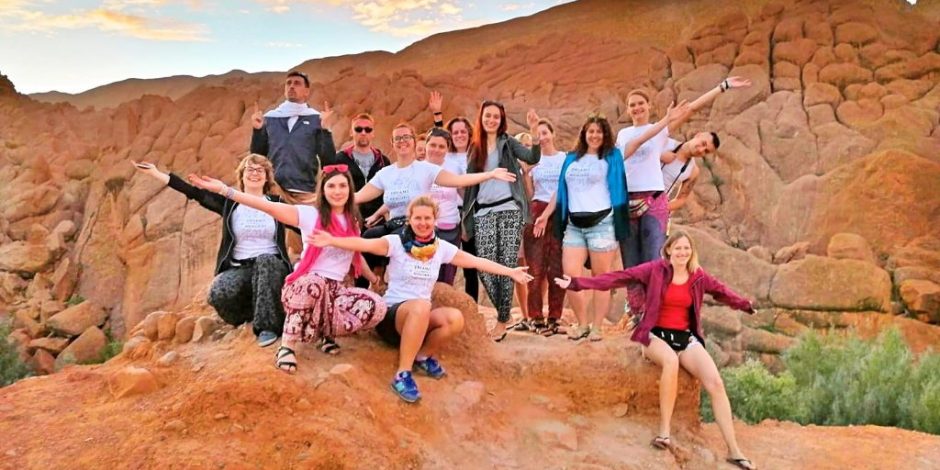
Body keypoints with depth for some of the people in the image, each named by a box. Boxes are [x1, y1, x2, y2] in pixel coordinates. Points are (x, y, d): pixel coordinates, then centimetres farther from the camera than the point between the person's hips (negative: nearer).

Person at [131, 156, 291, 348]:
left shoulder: (276, 203, 7)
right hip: (239, 268, 1)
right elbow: (195, 193, 1)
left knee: (264, 260, -37)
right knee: (218, 294, -31)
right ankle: (250, 312, 4)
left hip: (270, 265, -1)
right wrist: (156, 174, -4)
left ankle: (268, 325, -28)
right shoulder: (229, 202, 8)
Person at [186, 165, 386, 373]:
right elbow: (269, 207, -16)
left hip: (335, 290, 4)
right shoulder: (310, 214, -5)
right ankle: (287, 347, -25)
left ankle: (325, 332, 3)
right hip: (305, 286, -4)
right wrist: (224, 190, -25)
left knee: (377, 306, -23)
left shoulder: (352, 222, 10)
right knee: (314, 282, -42)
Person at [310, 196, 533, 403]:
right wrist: (332, 241, -40)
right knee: (421, 306, -38)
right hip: (392, 313, -4)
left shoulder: (442, 247, 6)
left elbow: (477, 262, 10)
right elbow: (365, 244, -23)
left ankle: (424, 356, 0)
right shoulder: (396, 242, -7)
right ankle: (403, 374, -30)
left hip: (423, 316, 4)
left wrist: (511, 272, 9)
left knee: (455, 318, -27)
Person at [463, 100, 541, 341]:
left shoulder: (508, 143, 6)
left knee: (507, 266, -3)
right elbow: (469, 182, 14)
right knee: (485, 268, -5)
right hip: (483, 213, 3)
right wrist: (466, 215, 9)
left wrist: (535, 133, -24)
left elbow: (533, 158, -10)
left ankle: (502, 319, 7)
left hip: (509, 210, -2)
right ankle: (504, 312, 15)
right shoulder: (474, 148, 14)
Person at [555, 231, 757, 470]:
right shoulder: (655, 269, -5)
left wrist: (745, 305, 35)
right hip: (656, 335, -4)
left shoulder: (699, 276, 7)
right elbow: (618, 277, -12)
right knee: (671, 361, -38)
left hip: (686, 337, 4)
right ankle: (664, 431, -26)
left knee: (716, 383, -15)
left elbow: (722, 291, 26)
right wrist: (577, 282, -18)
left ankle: (734, 450, -6)